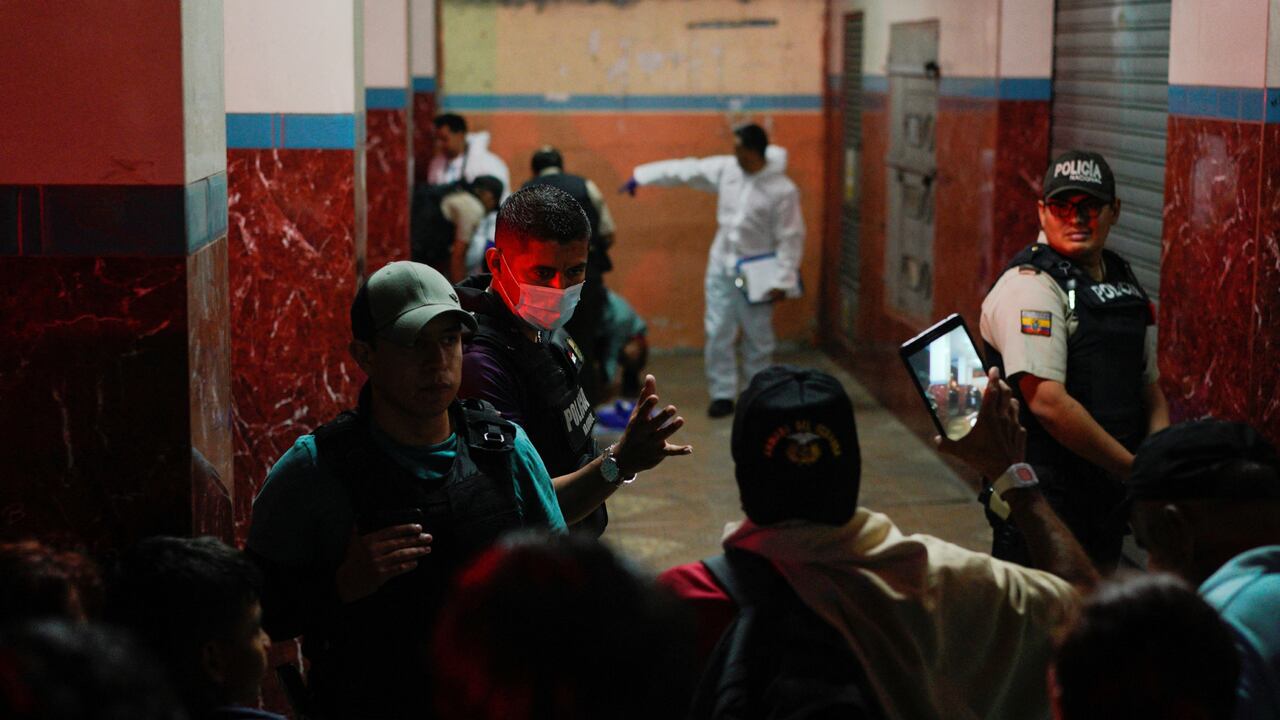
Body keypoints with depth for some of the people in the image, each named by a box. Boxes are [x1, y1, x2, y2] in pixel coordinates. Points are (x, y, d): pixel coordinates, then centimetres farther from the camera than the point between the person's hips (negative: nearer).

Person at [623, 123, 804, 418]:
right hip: (721, 266, 4)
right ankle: (723, 394, 11)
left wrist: (783, 280, -18)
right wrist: (642, 175, 6)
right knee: (718, 334, 3)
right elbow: (687, 170, 4)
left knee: (758, 338, 7)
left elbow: (791, 237, -15)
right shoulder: (726, 169, -4)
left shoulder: (782, 190, -18)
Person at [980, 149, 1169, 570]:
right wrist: (1133, 469, -16)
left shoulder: (1124, 284, 12)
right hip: (1044, 499, -8)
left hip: (1107, 496, 8)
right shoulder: (1030, 287, -15)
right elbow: (1047, 402, -23)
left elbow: (1150, 387, 18)